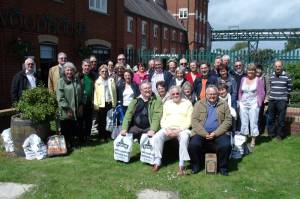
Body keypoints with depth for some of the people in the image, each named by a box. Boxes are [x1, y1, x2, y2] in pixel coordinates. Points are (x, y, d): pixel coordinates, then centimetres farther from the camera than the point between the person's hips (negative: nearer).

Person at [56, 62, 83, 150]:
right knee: (66, 131, 2)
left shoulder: (77, 80, 12)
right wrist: (67, 108, -15)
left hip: (76, 111, 5)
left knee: (75, 129, 10)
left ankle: (72, 144, 26)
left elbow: (80, 94, 16)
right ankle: (66, 145, 16)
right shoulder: (61, 81, -5)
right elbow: (60, 97, -11)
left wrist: (80, 105, 7)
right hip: (66, 112, -5)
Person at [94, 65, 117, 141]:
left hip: (110, 103, 1)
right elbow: (95, 94, 2)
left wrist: (114, 103, 0)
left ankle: (108, 137, 14)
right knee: (101, 122, 2)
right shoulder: (97, 82, 6)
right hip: (101, 104, -1)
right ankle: (101, 137, 12)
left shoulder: (111, 80, 10)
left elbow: (114, 92, 7)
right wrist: (96, 105, -6)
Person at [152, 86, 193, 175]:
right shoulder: (167, 103, 20)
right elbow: (163, 120, 14)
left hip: (182, 129, -2)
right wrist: (167, 129, -7)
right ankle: (157, 162, -18)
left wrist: (178, 130, -13)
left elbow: (189, 121, 1)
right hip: (168, 128, 3)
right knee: (157, 137, -26)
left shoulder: (187, 103, 10)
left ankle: (181, 165, -32)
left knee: (184, 138, -35)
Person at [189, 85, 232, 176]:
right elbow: (194, 120, 1)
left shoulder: (224, 105, 13)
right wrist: (205, 134, -12)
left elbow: (228, 121, 3)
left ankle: (223, 167, -2)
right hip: (201, 133, 0)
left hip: (218, 133, 0)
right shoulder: (199, 104, 11)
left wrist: (216, 133, -11)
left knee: (226, 145, -26)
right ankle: (195, 166, -1)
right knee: (193, 145, -26)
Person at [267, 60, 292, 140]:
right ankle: (271, 133, 23)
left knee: (281, 119, 1)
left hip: (282, 101, -4)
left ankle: (280, 134, 15)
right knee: (271, 118, 10)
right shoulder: (272, 76, 8)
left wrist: (285, 95, 4)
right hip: (271, 100, 4)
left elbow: (290, 87, 3)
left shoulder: (287, 76, -4)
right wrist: (271, 94, 10)